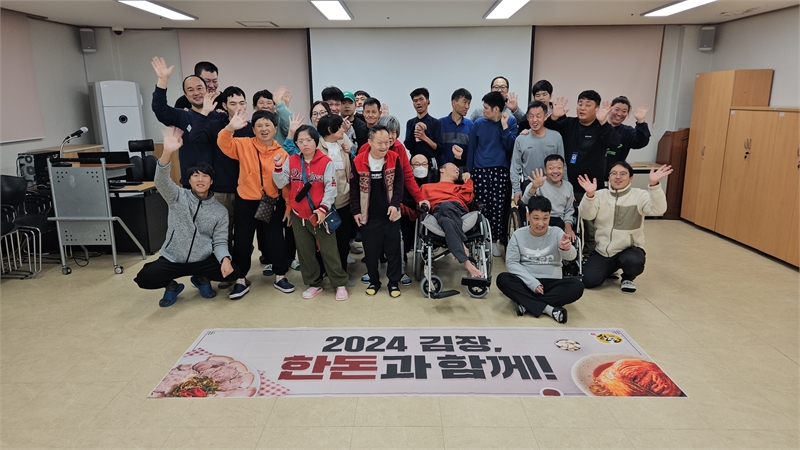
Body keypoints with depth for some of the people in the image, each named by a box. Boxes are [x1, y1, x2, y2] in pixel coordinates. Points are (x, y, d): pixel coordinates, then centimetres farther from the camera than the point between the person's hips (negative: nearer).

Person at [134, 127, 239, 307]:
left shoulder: (220, 211, 0)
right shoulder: (178, 197, -4)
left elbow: (220, 241, -2)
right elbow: (161, 181, -25)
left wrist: (225, 259, -25)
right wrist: (167, 152, -44)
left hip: (203, 260, 1)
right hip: (172, 259, -1)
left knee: (232, 272, -20)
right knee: (144, 278, -25)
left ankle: (201, 279, 14)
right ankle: (171, 286, 12)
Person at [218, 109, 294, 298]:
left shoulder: (282, 153, -4)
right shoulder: (244, 145, -5)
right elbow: (224, 144, -22)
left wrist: (289, 206, -1)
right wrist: (230, 128, -42)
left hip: (273, 203, 0)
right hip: (246, 203, 0)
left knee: (276, 240, 9)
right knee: (242, 242, 8)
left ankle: (280, 277, 26)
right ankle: (241, 279, 24)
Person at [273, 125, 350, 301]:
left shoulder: (326, 162, -10)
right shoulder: (291, 161, 2)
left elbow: (331, 188, -12)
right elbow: (281, 183, -1)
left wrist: (323, 208, -21)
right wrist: (278, 168, -18)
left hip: (321, 214, -4)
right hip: (299, 215, 4)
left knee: (329, 251, 2)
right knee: (305, 252, 13)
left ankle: (340, 284, 15)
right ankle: (314, 284, 27)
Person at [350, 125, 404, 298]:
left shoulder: (394, 158, -5)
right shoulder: (358, 161, -6)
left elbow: (399, 184, -2)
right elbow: (354, 188, 0)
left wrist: (395, 204, -13)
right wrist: (355, 210, -2)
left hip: (390, 214, 0)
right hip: (368, 216, 0)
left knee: (393, 250, 7)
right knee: (371, 251, 9)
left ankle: (394, 282, 21)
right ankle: (374, 281, 27)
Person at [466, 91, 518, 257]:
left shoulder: (510, 121, 4)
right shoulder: (478, 123, 5)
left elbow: (510, 147, -5)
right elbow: (471, 148, 9)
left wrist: (504, 126, -11)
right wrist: (468, 171, 7)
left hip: (501, 171, 0)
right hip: (480, 171, 0)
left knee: (498, 208, -2)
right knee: (482, 208, -2)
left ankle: (494, 241, 12)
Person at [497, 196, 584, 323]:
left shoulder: (557, 233, -2)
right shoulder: (518, 235, -1)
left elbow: (571, 256, -18)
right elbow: (511, 263, -5)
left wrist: (566, 249, -44)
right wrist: (532, 282, -18)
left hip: (552, 283, 0)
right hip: (526, 282, 0)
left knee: (576, 286, -27)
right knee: (502, 279, -28)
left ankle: (525, 303, -25)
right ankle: (548, 309, -31)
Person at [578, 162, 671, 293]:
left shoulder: (639, 195, -5)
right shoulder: (600, 194, 1)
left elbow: (658, 209, -23)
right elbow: (587, 215, -13)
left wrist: (654, 184, -39)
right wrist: (590, 195, -33)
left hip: (629, 249, -2)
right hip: (602, 250, 2)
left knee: (633, 261, -37)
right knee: (588, 281, -12)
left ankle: (627, 278, 2)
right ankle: (609, 269, 24)